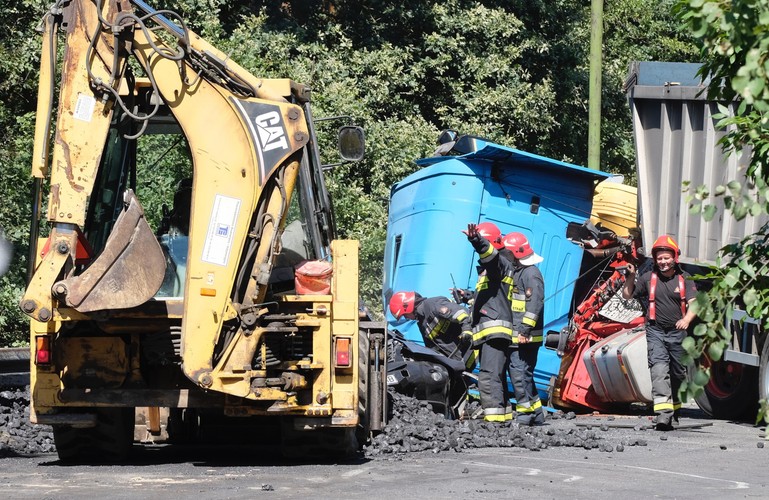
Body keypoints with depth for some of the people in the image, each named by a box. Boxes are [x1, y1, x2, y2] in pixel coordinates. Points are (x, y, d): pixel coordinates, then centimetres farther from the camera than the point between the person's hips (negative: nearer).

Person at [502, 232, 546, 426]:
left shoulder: (531, 274, -11)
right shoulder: (515, 272, 21)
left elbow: (535, 303, -21)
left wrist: (525, 329, -26)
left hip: (525, 337, -10)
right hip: (515, 336, 10)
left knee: (520, 373, -13)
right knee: (523, 374, 13)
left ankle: (525, 414, -11)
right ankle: (536, 414, 18)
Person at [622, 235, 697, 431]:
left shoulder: (684, 278, 2)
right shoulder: (648, 278, 3)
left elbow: (693, 303, -9)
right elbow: (627, 296, 12)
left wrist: (686, 320, -29)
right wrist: (630, 277, -5)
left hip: (677, 332, 1)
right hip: (655, 331, -1)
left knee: (678, 373, 12)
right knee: (659, 368, -19)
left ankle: (674, 406, 34)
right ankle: (663, 412, -31)